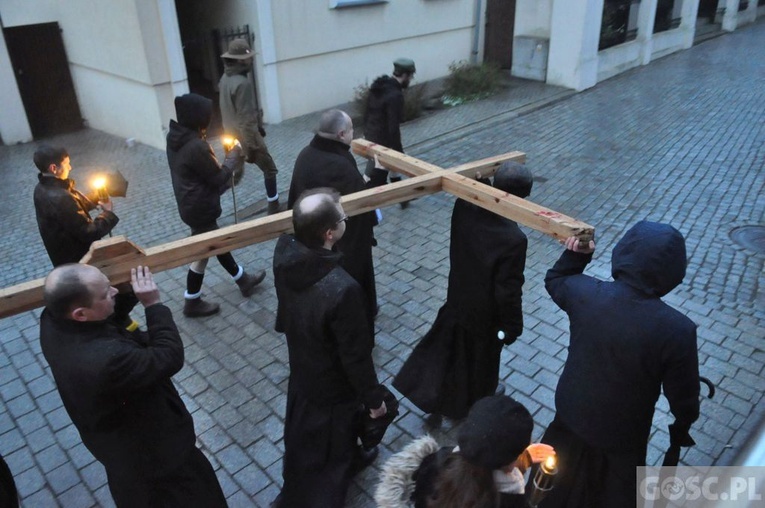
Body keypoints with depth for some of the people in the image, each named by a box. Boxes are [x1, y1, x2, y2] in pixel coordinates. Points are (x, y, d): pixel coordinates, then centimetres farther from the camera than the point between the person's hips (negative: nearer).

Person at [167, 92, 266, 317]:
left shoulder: (175, 137, 0)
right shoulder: (196, 147, -30)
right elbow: (219, 177, -18)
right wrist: (234, 155, -4)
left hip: (190, 204, 10)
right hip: (199, 208, -10)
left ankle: (243, 280, 40)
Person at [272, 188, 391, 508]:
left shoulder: (284, 251, -22)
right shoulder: (342, 289, -42)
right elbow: (356, 355, -27)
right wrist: (373, 398, -12)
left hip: (301, 368, 7)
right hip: (333, 386, -7)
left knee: (302, 436, 33)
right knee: (329, 451, 23)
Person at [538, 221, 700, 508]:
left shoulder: (585, 292, -24)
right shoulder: (677, 330, -32)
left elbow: (555, 282, 2)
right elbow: (682, 393, -14)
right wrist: (683, 424, 5)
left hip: (572, 412, 3)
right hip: (622, 433, -3)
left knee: (561, 479, 33)